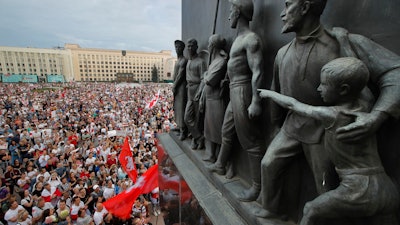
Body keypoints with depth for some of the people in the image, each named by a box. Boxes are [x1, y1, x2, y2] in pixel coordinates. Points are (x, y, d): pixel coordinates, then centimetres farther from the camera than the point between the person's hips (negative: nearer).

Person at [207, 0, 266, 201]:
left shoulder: (251, 39, -12)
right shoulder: (238, 39, 18)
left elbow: (257, 72, -21)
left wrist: (256, 102, -26)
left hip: (243, 93, -10)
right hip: (234, 93, 10)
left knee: (251, 141, -3)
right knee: (227, 132, 21)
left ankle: (257, 186, 11)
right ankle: (220, 165, 41)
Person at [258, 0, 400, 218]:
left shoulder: (341, 42, -16)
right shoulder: (283, 53, 0)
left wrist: (377, 116, -37)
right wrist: (276, 125, 19)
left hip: (322, 130, -4)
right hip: (292, 126, 5)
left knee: (327, 189, 10)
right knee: (269, 164, 11)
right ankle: (270, 208, 35)